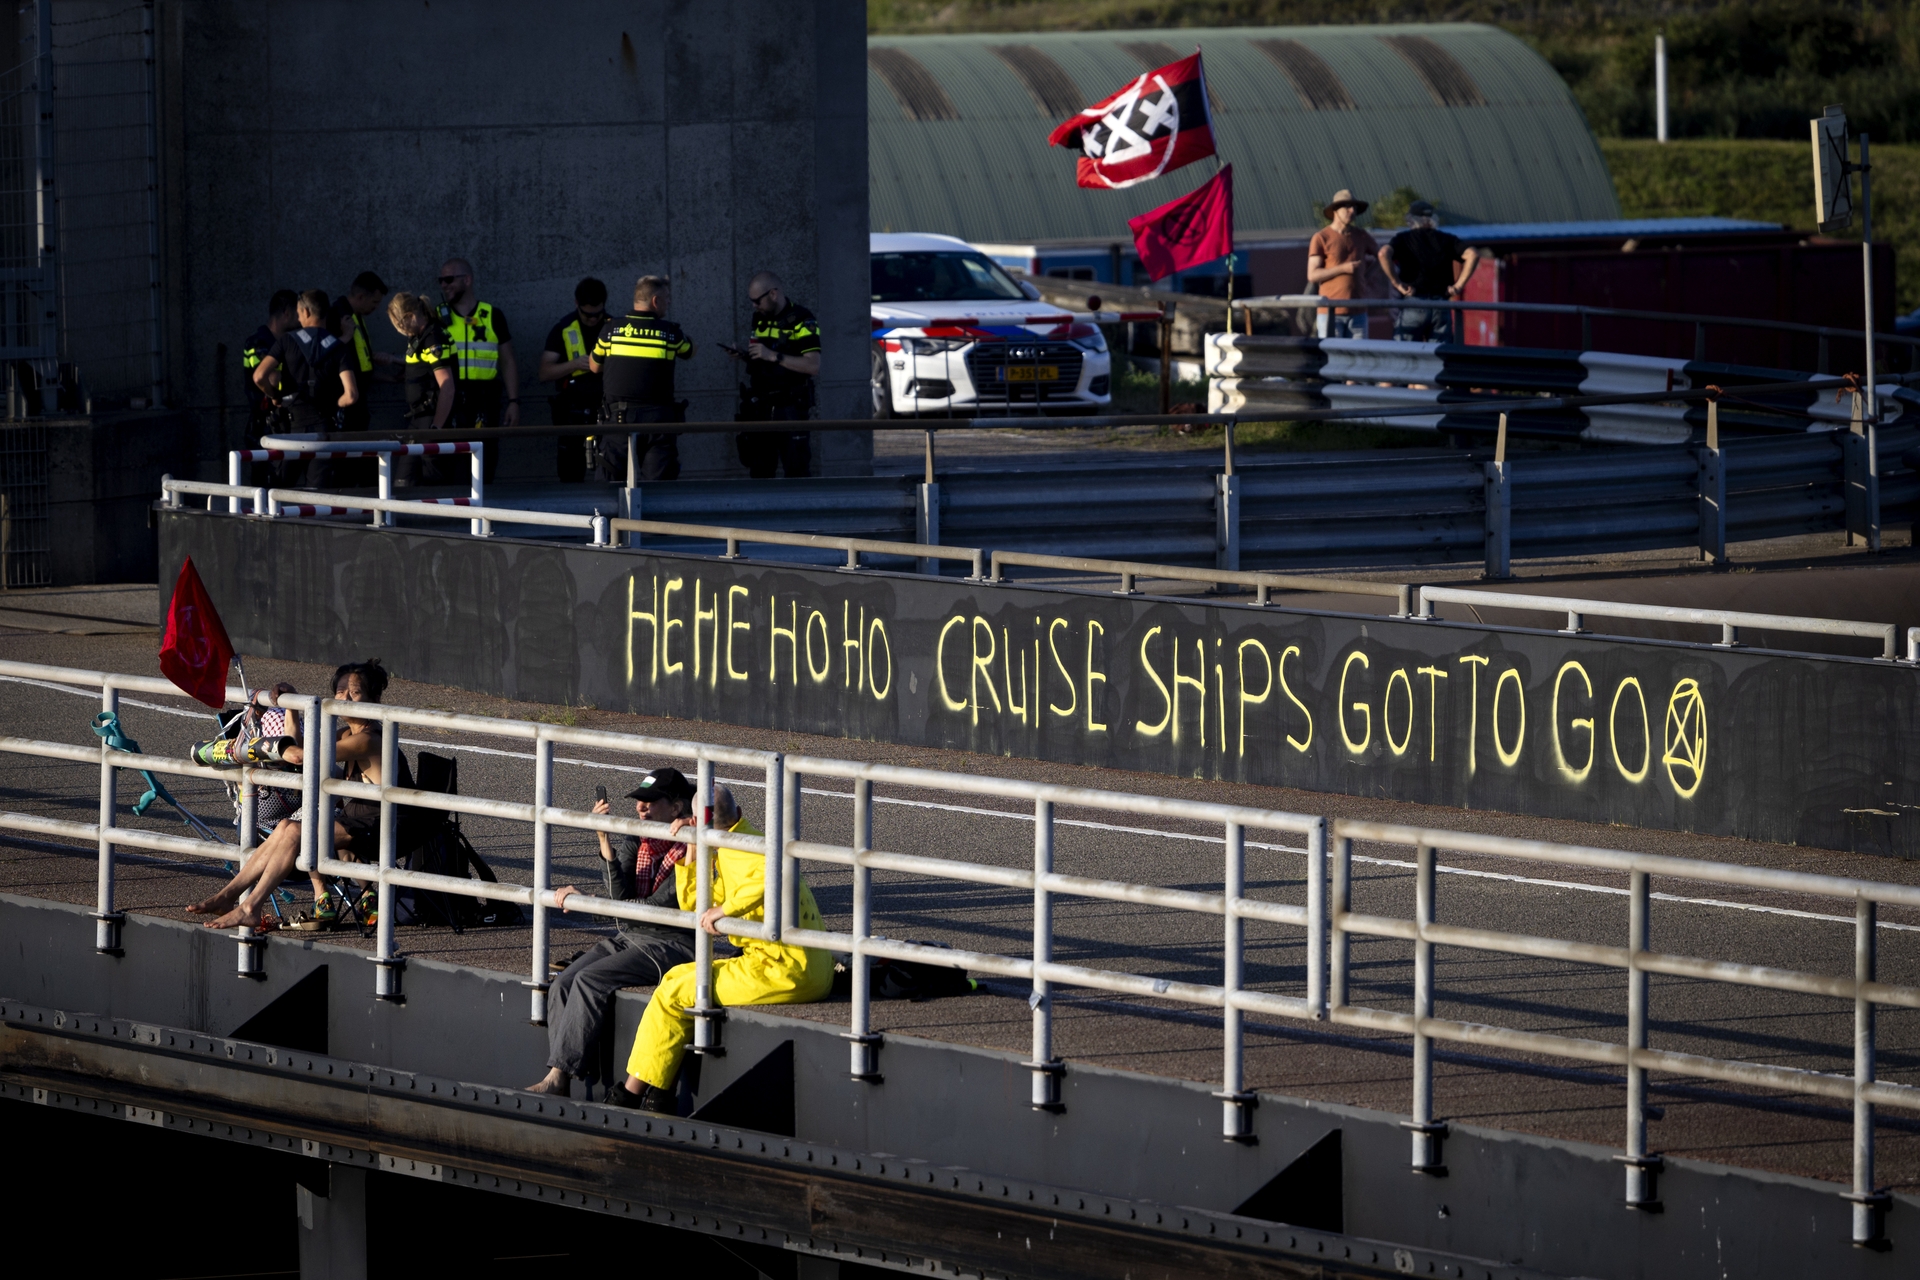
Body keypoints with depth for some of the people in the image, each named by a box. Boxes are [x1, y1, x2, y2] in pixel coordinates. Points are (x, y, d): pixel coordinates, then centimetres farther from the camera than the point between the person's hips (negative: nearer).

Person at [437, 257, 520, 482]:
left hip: (484, 404, 0)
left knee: (485, 470, 1)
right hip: (449, 402, 0)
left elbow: (508, 363, 10)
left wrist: (513, 402, 2)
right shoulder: (437, 318, 8)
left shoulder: (492, 316, 8)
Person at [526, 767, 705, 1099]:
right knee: (562, 985, -14)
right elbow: (622, 899, -4)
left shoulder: (691, 850, -13)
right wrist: (605, 844, -16)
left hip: (671, 944, -7)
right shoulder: (635, 840, 8)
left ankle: (559, 1075, -24)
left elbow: (659, 907, -18)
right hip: (629, 938, 7)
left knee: (590, 981, -25)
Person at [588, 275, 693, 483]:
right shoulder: (670, 332, -2)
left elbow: (594, 367, 16)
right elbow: (689, 353, 20)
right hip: (658, 417, -1)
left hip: (620, 418, 1)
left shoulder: (611, 331, 1)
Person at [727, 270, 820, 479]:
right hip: (760, 407, 7)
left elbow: (814, 366, -20)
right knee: (759, 470, 7)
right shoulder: (759, 319, 13)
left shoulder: (801, 321, -11)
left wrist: (773, 356, -24)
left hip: (790, 407, -7)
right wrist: (743, 356, 4)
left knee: (796, 470, -8)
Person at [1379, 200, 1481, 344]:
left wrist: (1397, 283, -8)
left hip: (1412, 306, -2)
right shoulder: (1447, 240, 11)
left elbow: (1384, 254, -14)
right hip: (1441, 308, 2)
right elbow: (1472, 255, -2)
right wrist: (1459, 285, -1)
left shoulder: (1404, 239, 5)